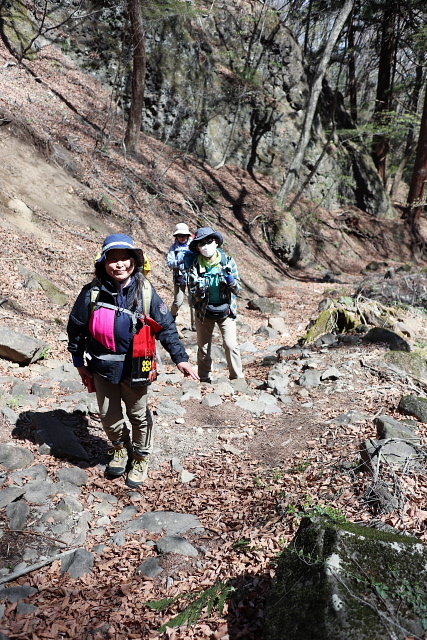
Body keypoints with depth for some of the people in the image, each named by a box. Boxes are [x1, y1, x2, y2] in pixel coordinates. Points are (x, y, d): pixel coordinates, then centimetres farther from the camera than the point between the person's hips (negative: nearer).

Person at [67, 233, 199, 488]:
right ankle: (121, 448, 45)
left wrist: (180, 358, -9)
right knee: (109, 416, 16)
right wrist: (79, 362, 7)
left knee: (139, 415, 15)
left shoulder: (146, 292, -12)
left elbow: (166, 326, -6)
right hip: (102, 368, 2)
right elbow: (76, 327, 2)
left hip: (135, 368, -1)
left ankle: (141, 458, 38)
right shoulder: (92, 293, -10)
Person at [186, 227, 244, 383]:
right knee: (203, 348, 10)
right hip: (204, 312, 1)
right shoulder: (194, 265, -10)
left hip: (226, 311, -1)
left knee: (231, 345, -8)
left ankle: (238, 379, 6)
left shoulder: (228, 261, -9)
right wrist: (199, 288, -30)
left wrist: (231, 281, -28)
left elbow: (238, 289, -8)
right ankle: (205, 380, 26)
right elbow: (194, 295, -8)